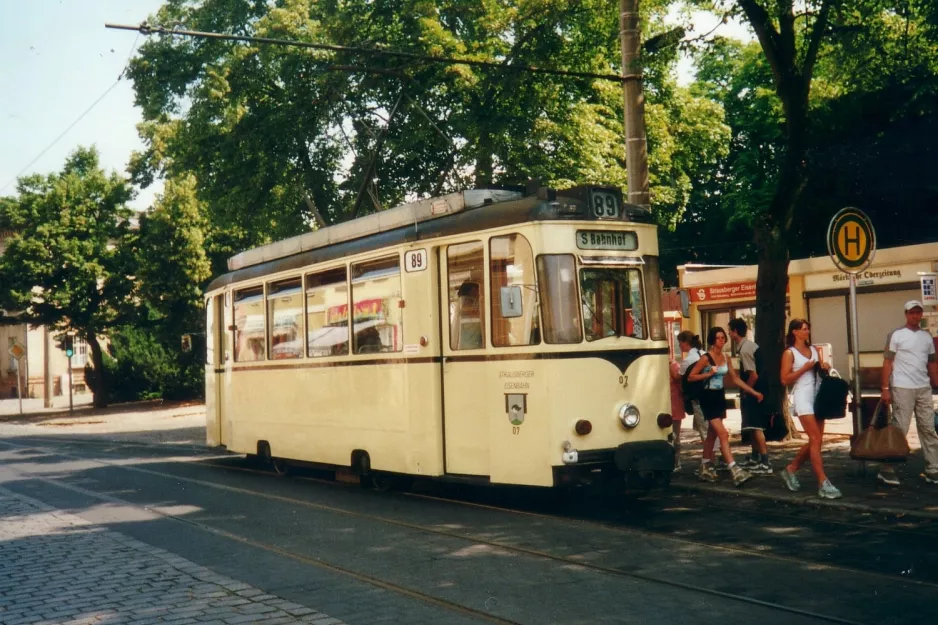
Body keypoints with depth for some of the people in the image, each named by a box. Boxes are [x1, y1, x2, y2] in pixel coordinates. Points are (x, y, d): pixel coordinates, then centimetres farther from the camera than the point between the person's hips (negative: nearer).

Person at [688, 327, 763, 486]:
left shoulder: (725, 357, 7)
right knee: (723, 434, -15)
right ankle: (735, 471, -21)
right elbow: (691, 377, -11)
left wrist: (753, 392, 6)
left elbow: (735, 379, 10)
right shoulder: (706, 358, -12)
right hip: (708, 397, -7)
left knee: (712, 435, 15)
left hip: (720, 396, 7)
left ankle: (705, 468, 27)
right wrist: (709, 374, -21)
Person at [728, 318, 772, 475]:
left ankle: (765, 464, -9)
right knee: (754, 427, 19)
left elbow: (753, 375, -23)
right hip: (755, 391, 10)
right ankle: (755, 459, 31)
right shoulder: (749, 345, 10)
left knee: (756, 428, -9)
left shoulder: (744, 350, -19)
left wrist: (745, 392, -11)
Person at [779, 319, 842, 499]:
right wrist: (804, 368, -13)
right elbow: (785, 380, -7)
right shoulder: (789, 353, -2)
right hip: (802, 397, -7)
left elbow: (820, 368, 25)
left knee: (815, 440, 7)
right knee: (815, 439, -13)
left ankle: (791, 470, 25)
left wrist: (824, 367, 3)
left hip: (817, 395, 7)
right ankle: (823, 484, -14)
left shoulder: (813, 349, 16)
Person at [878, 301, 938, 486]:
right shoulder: (896, 335, -3)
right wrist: (885, 388, -10)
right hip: (902, 388, -5)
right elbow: (888, 362, -5)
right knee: (900, 429, -6)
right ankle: (887, 469, 0)